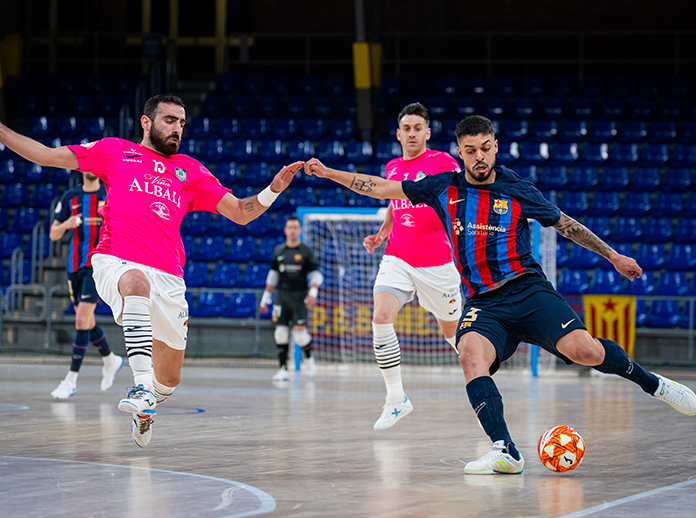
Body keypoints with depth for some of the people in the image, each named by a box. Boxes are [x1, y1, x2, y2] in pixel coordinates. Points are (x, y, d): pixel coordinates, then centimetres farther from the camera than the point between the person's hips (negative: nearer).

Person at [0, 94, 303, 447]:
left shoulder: (190, 171, 21)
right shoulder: (114, 151, 15)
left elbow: (240, 213, 20)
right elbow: (48, 156, 14)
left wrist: (274, 189, 3)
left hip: (168, 278, 4)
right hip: (115, 262, -4)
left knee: (168, 378, 7)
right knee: (137, 283, -42)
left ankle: (145, 409, 44)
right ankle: (142, 389, -47)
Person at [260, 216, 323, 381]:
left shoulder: (306, 251, 1)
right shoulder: (279, 251, 10)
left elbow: (316, 274, 1)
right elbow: (273, 275, 17)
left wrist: (313, 293, -16)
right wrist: (266, 298, 16)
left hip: (299, 296, -3)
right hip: (281, 295, 3)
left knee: (300, 333, -11)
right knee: (281, 333, -5)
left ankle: (309, 357, 18)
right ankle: (283, 369, 0)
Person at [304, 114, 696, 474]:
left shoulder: (517, 191, 4)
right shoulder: (444, 189, 9)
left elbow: (565, 224, 16)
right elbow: (382, 188, 16)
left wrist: (614, 256, 20)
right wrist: (327, 172, 13)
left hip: (528, 289, -2)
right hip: (483, 303, 2)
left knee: (585, 351, -25)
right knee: (470, 354, -32)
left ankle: (650, 382, 4)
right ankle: (506, 453, -36)